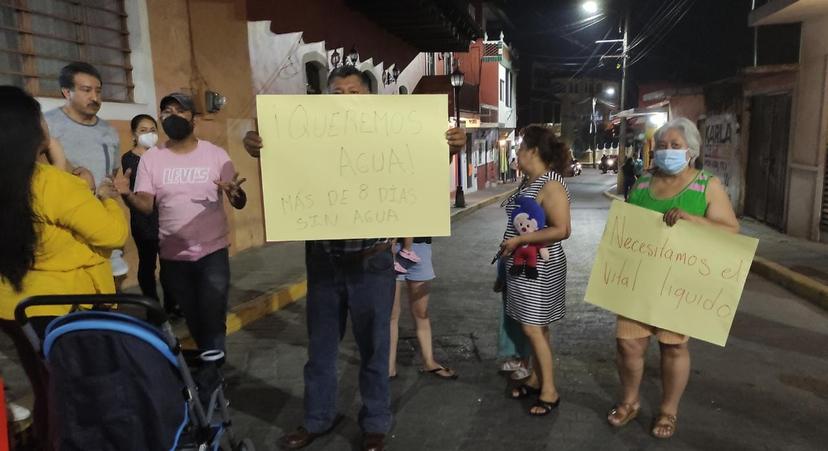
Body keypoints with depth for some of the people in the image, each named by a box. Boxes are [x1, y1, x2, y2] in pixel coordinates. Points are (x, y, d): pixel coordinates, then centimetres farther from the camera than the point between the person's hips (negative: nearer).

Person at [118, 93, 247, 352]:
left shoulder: (216, 154, -2)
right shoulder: (150, 158, 1)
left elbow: (239, 204, -5)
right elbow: (146, 206, -4)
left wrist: (235, 192, -29)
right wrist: (127, 195, -26)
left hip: (213, 252, -2)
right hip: (173, 256, 2)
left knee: (213, 320, 1)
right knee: (193, 320, 16)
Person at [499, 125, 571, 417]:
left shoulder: (551, 185, -19)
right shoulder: (529, 183, 9)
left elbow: (561, 230, -26)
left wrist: (519, 240, -24)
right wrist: (512, 246, 10)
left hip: (539, 267, -9)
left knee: (533, 327, -4)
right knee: (533, 327, 16)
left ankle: (549, 391, 9)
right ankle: (536, 378, 29)